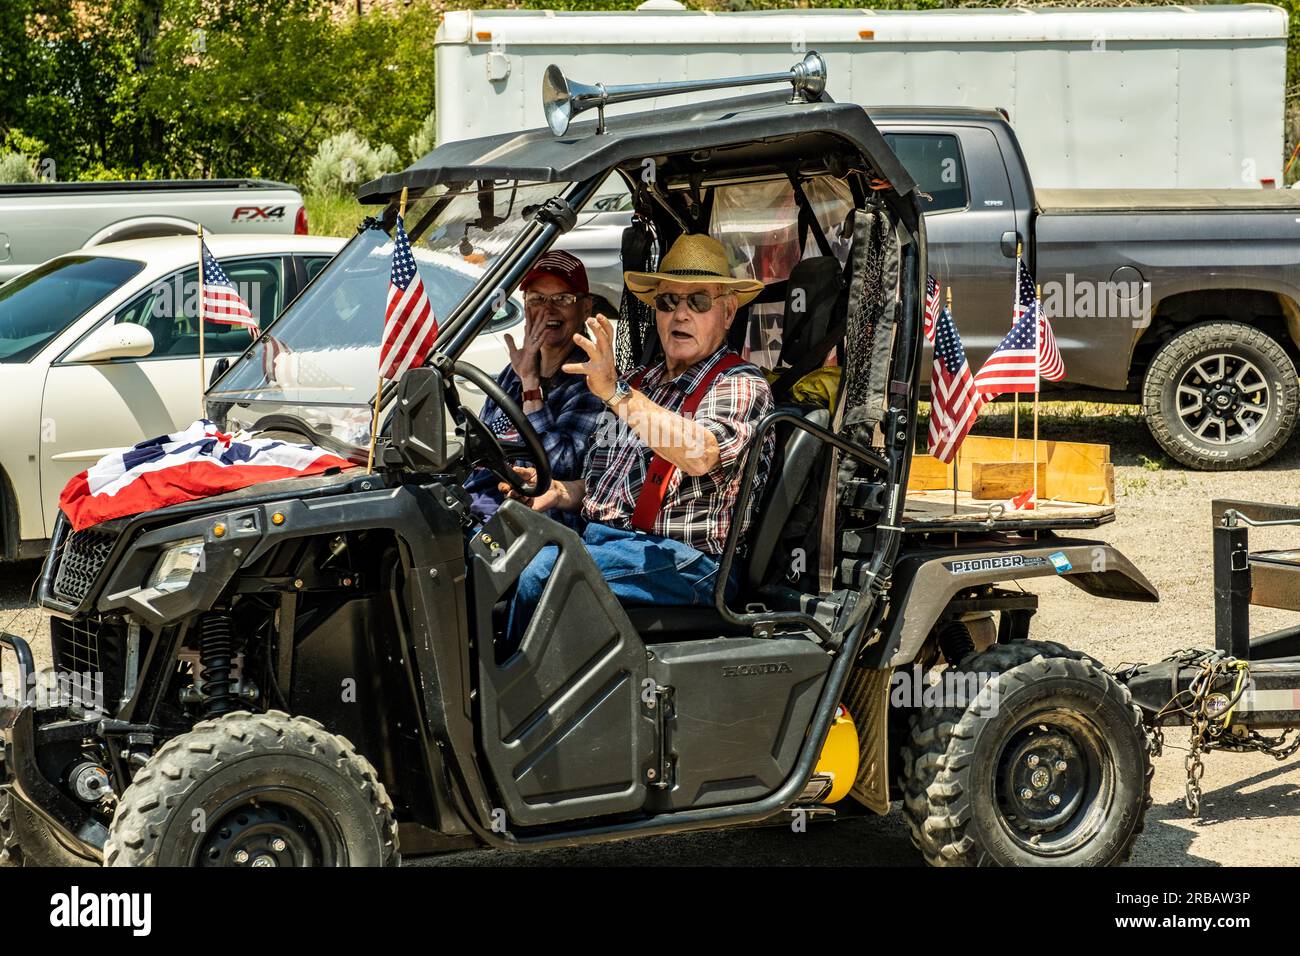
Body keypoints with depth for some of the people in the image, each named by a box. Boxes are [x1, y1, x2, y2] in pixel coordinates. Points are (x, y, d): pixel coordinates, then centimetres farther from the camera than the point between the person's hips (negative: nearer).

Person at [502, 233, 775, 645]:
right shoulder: (640, 383, 22)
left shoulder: (742, 386, -2)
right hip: (598, 536, 7)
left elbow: (700, 456, -24)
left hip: (687, 561, -7)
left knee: (543, 571, -29)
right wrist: (559, 492, 4)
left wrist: (616, 393, -27)